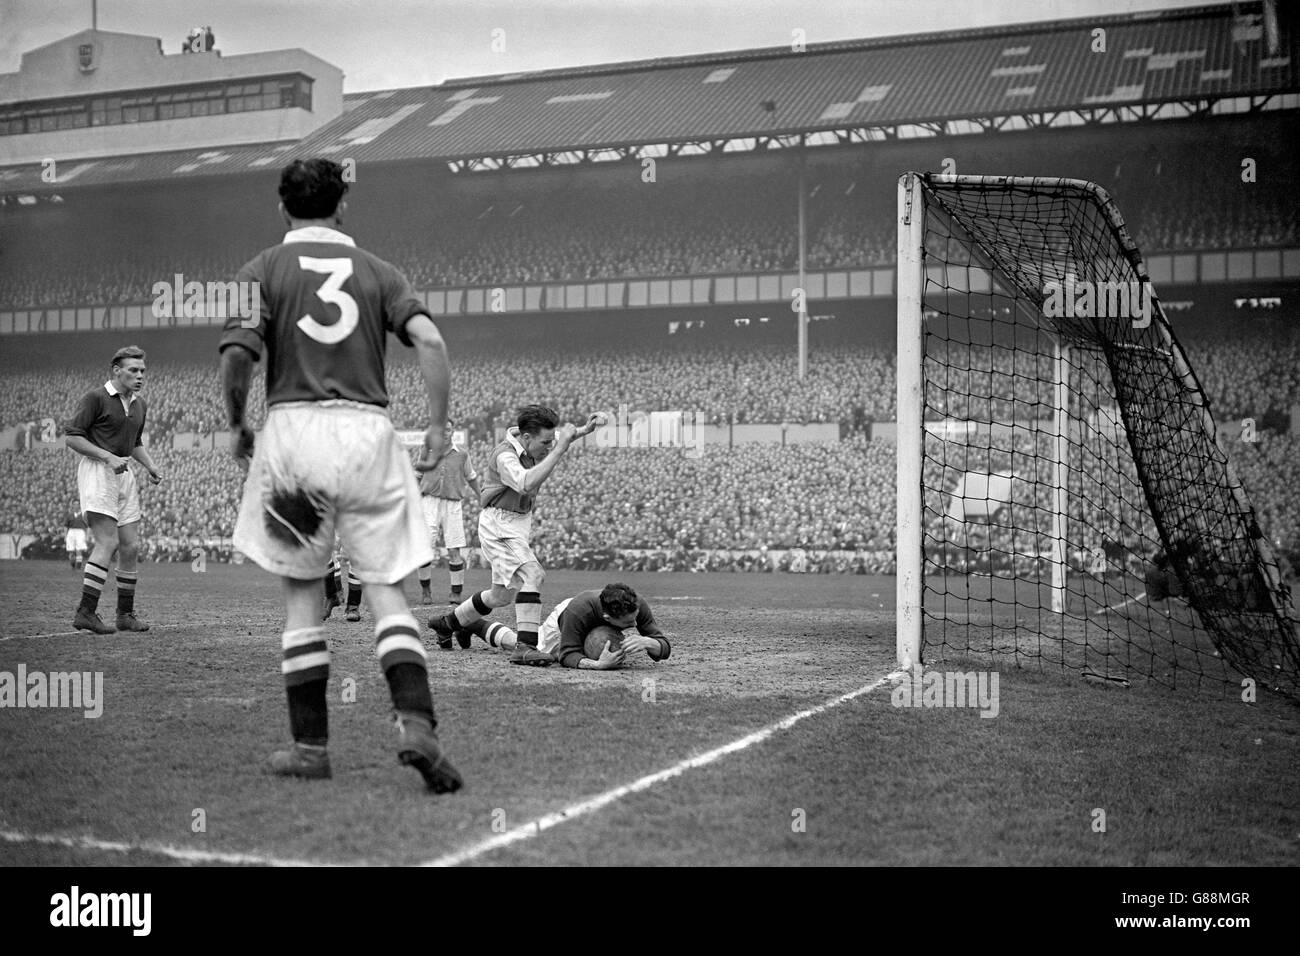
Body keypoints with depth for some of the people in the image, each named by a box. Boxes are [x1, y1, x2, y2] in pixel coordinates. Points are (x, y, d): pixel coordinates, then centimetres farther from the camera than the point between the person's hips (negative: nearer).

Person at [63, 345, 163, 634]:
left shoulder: (139, 404, 16)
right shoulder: (95, 398, -7)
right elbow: (72, 437, -11)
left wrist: (150, 466, 11)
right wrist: (108, 457, -19)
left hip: (123, 473, 8)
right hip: (96, 470, -8)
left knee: (131, 546, 5)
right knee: (108, 542, -17)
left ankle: (126, 614, 15)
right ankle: (85, 612, -16)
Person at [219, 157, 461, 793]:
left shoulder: (263, 270, 7)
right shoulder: (375, 270, 12)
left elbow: (236, 355, -7)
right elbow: (430, 340, -4)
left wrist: (237, 428, 7)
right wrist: (438, 427, 1)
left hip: (292, 428, -1)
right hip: (368, 430, 1)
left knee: (301, 593, 9)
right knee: (387, 592, 3)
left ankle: (310, 747, 11)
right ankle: (416, 722, -16)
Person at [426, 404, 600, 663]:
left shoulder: (534, 444, 0)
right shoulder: (505, 456, -25)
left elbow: (560, 437, 23)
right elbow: (526, 483, -44)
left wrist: (582, 431, 3)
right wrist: (559, 448, -43)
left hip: (520, 523, 9)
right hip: (498, 524, -9)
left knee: (502, 595, 16)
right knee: (531, 574, -28)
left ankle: (447, 622, 34)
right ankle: (525, 647, -31)